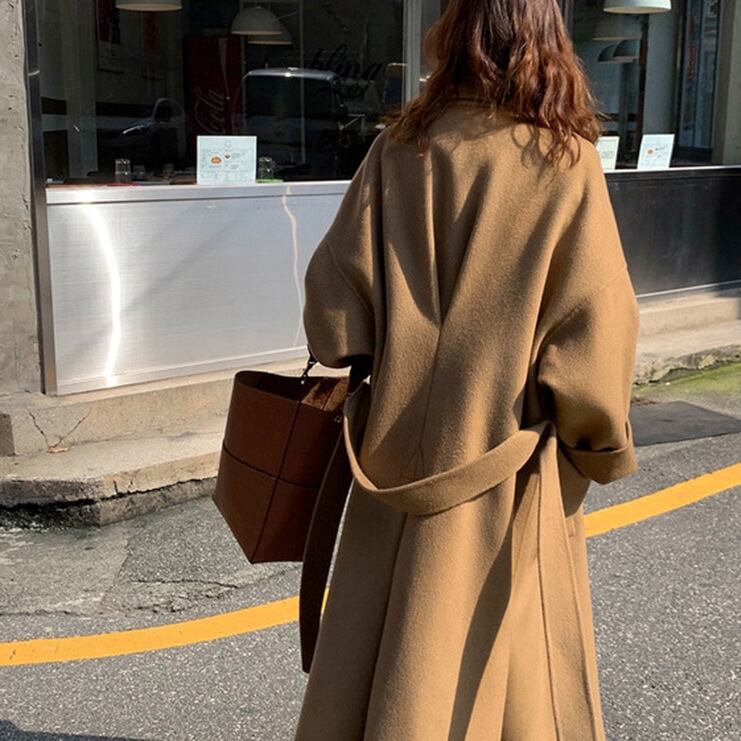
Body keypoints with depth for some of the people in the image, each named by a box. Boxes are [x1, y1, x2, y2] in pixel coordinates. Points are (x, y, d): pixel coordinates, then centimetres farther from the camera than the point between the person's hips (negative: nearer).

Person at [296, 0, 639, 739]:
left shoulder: (401, 147, -2)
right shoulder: (565, 159, -8)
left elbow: (332, 296, -4)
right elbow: (592, 324, -13)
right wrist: (602, 439, 1)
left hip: (404, 443, 2)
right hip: (507, 452, -2)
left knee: (390, 647, 14)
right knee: (512, 655, 14)